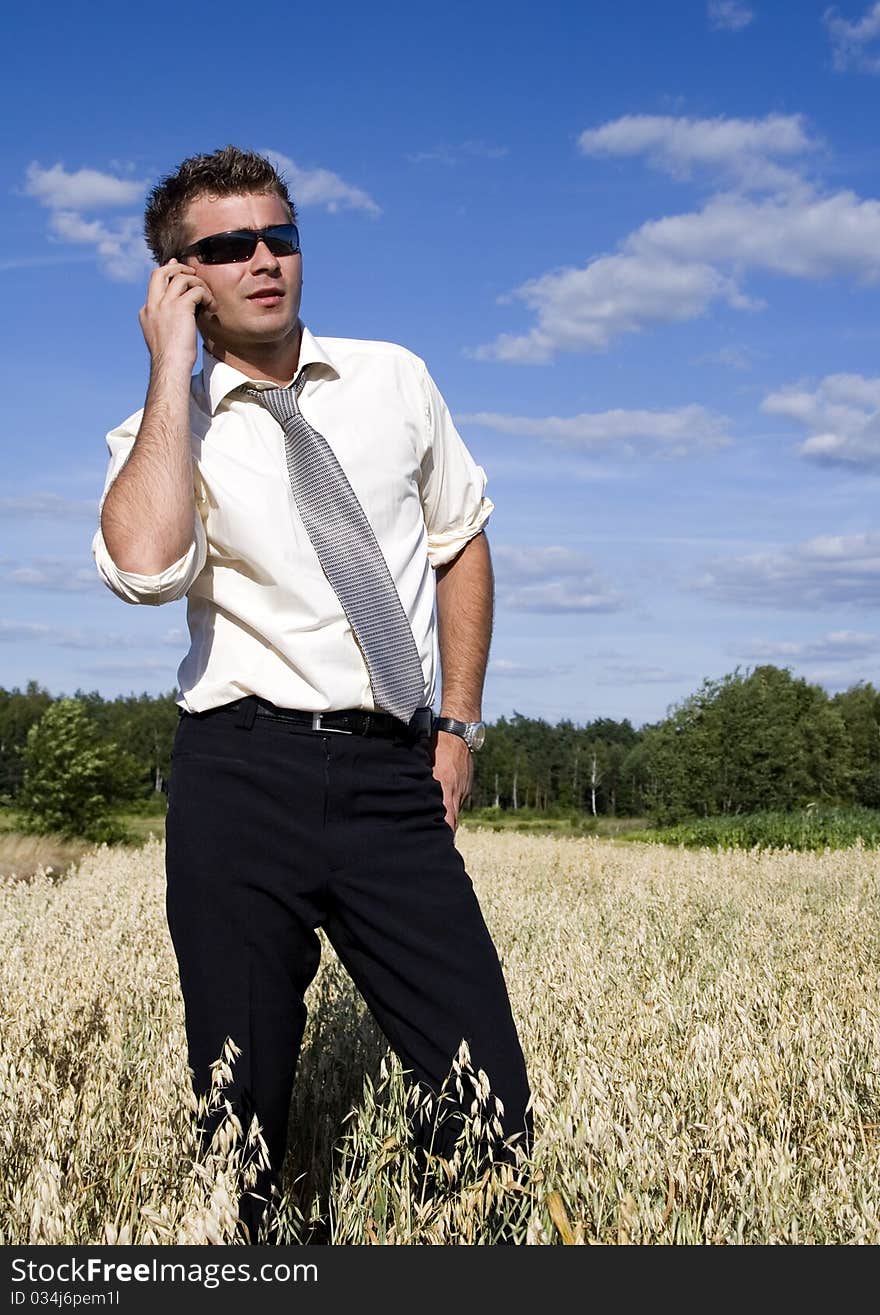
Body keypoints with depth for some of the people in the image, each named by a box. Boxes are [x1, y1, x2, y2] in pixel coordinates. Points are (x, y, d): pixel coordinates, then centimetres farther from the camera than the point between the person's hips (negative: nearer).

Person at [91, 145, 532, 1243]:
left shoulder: (394, 381, 12)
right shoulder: (167, 428, 2)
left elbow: (460, 540, 22)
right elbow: (144, 565, -21)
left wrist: (460, 722, 12)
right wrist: (176, 368, -12)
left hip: (396, 779, 2)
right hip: (245, 778, -2)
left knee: (485, 1105, -5)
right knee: (241, 1106, 6)